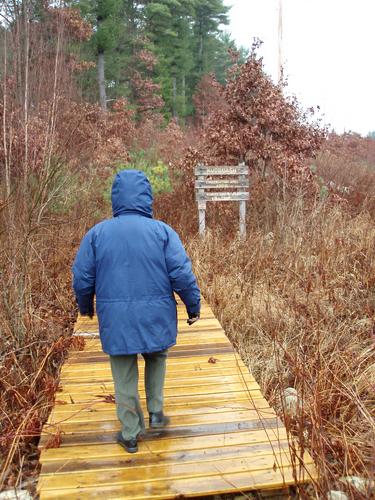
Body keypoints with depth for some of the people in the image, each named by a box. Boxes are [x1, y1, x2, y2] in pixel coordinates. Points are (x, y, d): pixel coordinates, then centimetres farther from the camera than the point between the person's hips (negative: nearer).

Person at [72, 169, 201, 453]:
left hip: (115, 322, 1)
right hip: (156, 318, 0)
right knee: (157, 358, 28)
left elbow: (82, 278, 1)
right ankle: (156, 412, 28)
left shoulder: (97, 233, -4)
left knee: (124, 377, 15)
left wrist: (86, 307, 19)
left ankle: (130, 434, 27)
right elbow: (183, 275, -10)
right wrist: (194, 306, 6)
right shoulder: (162, 231, -8)